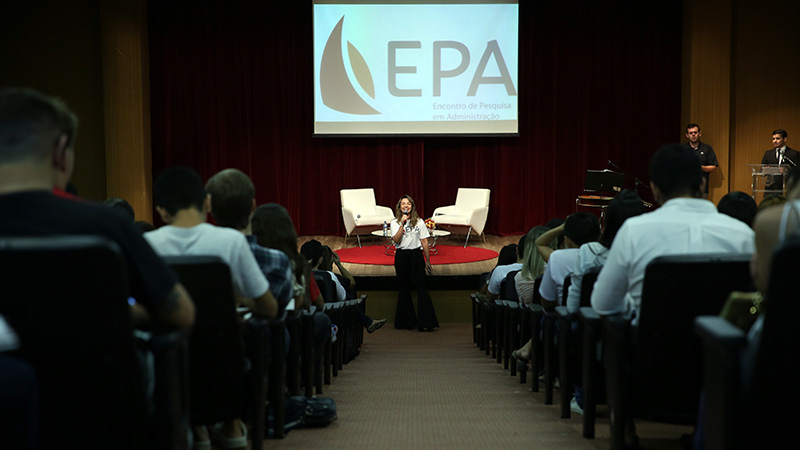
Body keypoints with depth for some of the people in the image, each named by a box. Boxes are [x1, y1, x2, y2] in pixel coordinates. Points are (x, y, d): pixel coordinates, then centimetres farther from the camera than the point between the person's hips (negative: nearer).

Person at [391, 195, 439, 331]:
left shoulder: (419, 222, 5)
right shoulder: (395, 222, 4)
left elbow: (424, 242, 5)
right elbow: (396, 240, -10)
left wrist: (428, 261, 3)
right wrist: (402, 223, -14)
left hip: (416, 255, -1)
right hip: (401, 256, 1)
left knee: (421, 286, -7)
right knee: (403, 288, 7)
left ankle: (426, 322, -8)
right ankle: (406, 321, 16)